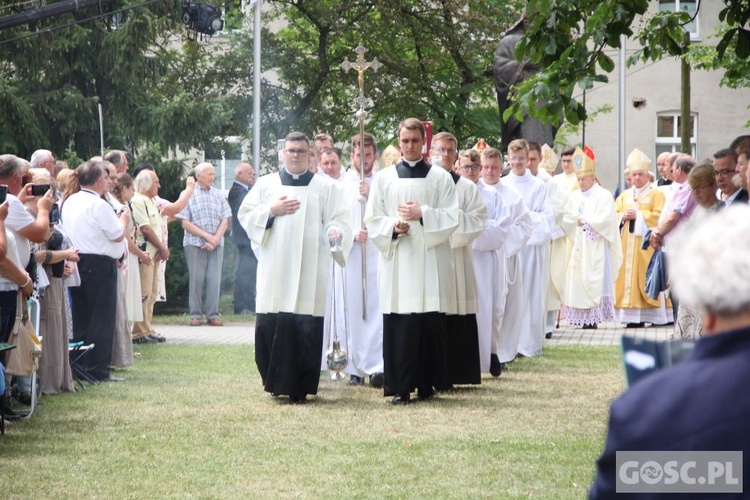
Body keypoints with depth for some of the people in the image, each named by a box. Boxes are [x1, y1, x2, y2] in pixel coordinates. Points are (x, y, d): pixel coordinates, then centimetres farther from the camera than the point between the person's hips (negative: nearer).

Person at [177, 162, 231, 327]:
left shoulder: (218, 195, 9)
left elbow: (225, 221, 6)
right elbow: (185, 223, -4)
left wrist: (215, 239, -9)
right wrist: (207, 236, -11)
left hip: (216, 244, 2)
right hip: (195, 243, -2)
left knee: (214, 279, -2)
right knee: (196, 279, -1)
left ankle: (213, 315, 3)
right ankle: (195, 315, 5)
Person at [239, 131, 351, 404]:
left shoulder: (326, 187, 11)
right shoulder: (266, 184, 15)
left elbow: (340, 219, 5)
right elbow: (245, 214, 11)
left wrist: (336, 232, -17)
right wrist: (271, 211, -5)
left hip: (310, 271, -1)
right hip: (274, 268, 1)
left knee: (307, 327, -8)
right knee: (271, 325, -5)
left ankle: (301, 387, -2)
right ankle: (277, 381, 7)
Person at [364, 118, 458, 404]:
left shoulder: (440, 178, 8)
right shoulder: (384, 179, 11)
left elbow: (451, 219, 1)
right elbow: (372, 220, 8)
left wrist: (423, 214, -12)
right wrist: (393, 227, -10)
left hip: (430, 263, -1)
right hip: (396, 262, 1)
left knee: (431, 324, -2)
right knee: (398, 326, -4)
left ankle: (426, 383, 7)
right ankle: (400, 387, -2)